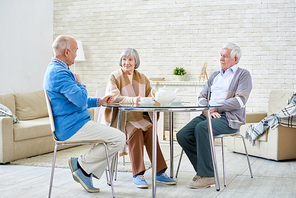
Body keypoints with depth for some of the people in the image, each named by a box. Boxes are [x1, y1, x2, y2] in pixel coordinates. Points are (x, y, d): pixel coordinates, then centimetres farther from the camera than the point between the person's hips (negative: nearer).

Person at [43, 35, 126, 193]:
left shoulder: (54, 69, 18)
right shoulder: (59, 73, -18)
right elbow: (81, 100, -26)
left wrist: (99, 101, 17)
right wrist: (79, 83, -5)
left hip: (67, 126, 11)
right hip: (72, 127, -11)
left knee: (117, 136, 12)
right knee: (119, 139, -14)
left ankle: (87, 172, 5)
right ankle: (82, 164, -3)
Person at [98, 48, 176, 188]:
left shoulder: (141, 78, 15)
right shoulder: (114, 77, 0)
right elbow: (114, 97, -16)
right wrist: (132, 99, -33)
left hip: (138, 117, 4)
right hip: (119, 118, -4)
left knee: (149, 129, -27)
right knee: (135, 131, -32)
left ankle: (160, 172, -24)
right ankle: (137, 175, -29)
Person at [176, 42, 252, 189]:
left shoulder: (243, 75, 6)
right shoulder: (214, 76, 27)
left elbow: (240, 100, -9)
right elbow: (202, 97, 19)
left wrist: (215, 108, -14)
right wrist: (207, 109, -5)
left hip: (229, 118, -6)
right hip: (208, 114, 7)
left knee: (202, 128, -35)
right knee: (182, 135, -18)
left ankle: (207, 175, -27)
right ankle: (202, 170, -4)